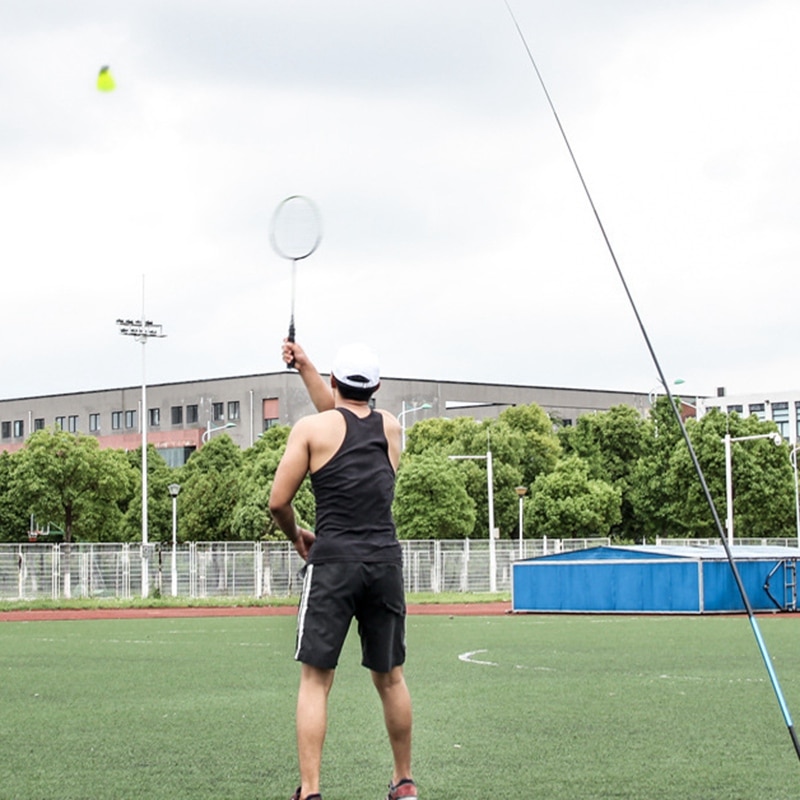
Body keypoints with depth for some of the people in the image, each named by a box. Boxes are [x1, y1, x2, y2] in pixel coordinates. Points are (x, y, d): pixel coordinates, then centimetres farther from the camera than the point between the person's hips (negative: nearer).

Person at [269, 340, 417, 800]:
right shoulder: (392, 429, 13)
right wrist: (305, 367, 35)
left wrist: (296, 536, 19)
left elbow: (278, 502, 0)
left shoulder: (312, 429, 0)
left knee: (315, 680, -1)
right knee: (391, 678, 16)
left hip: (334, 560, -4)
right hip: (385, 561, 4)